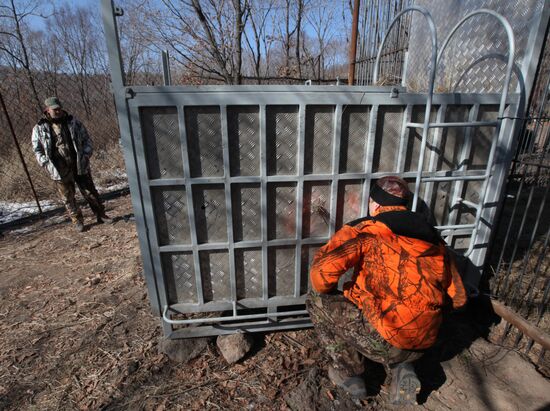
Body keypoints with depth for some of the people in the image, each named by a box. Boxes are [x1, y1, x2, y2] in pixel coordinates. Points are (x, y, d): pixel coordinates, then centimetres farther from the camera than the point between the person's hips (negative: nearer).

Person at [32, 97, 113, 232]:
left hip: (80, 165, 1)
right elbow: (37, 150, 4)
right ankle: (77, 221, 19)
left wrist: (86, 154, -4)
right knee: (68, 198, 6)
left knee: (90, 192, 7)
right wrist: (47, 164, -9)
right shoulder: (39, 128, 0)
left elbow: (86, 138, 10)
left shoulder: (73, 122, 4)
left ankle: (101, 215, 19)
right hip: (60, 170, -1)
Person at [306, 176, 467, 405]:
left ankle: (348, 373, 14)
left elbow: (321, 272, -21)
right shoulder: (432, 236, 8)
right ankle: (400, 371, 14)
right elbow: (457, 298, 12)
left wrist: (328, 295, 2)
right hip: (423, 345, 7)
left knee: (317, 301, 9)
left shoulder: (366, 230, -10)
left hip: (383, 340, -7)